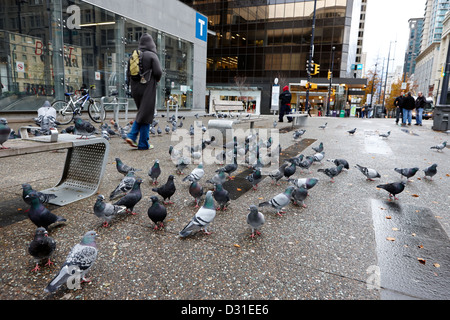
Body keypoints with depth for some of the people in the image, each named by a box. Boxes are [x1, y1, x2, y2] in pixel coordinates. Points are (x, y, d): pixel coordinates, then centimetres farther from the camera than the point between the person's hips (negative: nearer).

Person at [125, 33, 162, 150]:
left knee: (141, 113, 20)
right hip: (148, 89, -6)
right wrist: (157, 79, 5)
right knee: (146, 114, 0)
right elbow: (158, 72, -15)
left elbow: (128, 73, 10)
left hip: (135, 89, 6)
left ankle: (131, 136, 5)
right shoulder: (152, 55, -7)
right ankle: (143, 144, 4)